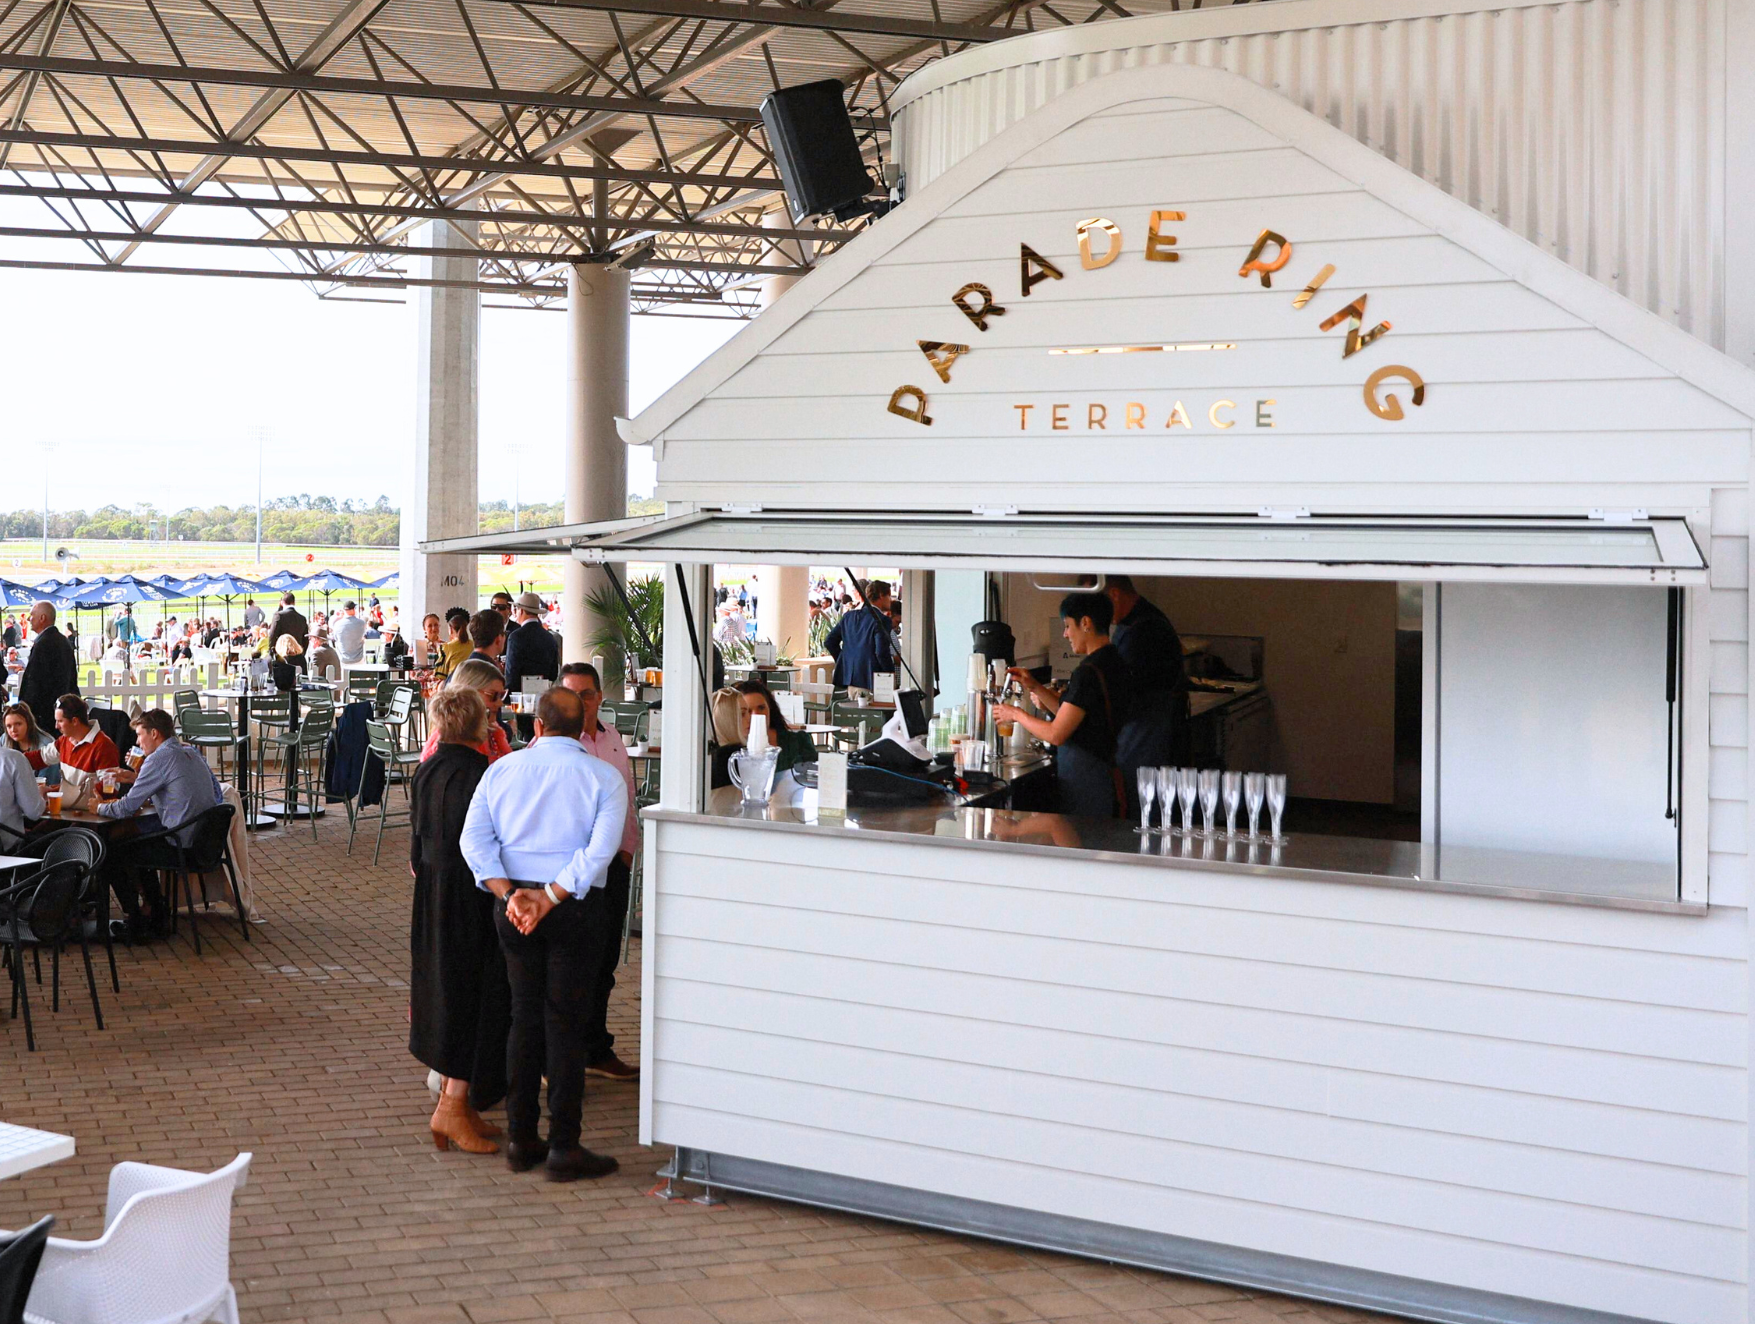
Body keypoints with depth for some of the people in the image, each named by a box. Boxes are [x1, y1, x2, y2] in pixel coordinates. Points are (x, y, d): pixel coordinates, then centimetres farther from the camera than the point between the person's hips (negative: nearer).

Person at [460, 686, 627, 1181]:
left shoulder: (501, 770, 6)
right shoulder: (603, 777, -4)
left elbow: (474, 838, -3)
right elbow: (601, 848, -17)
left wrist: (510, 894, -10)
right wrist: (551, 897, -17)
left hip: (513, 904, 4)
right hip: (576, 907, -3)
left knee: (524, 1015, 13)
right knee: (565, 1022, 0)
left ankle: (521, 1139, 17)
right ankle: (563, 1146, 2)